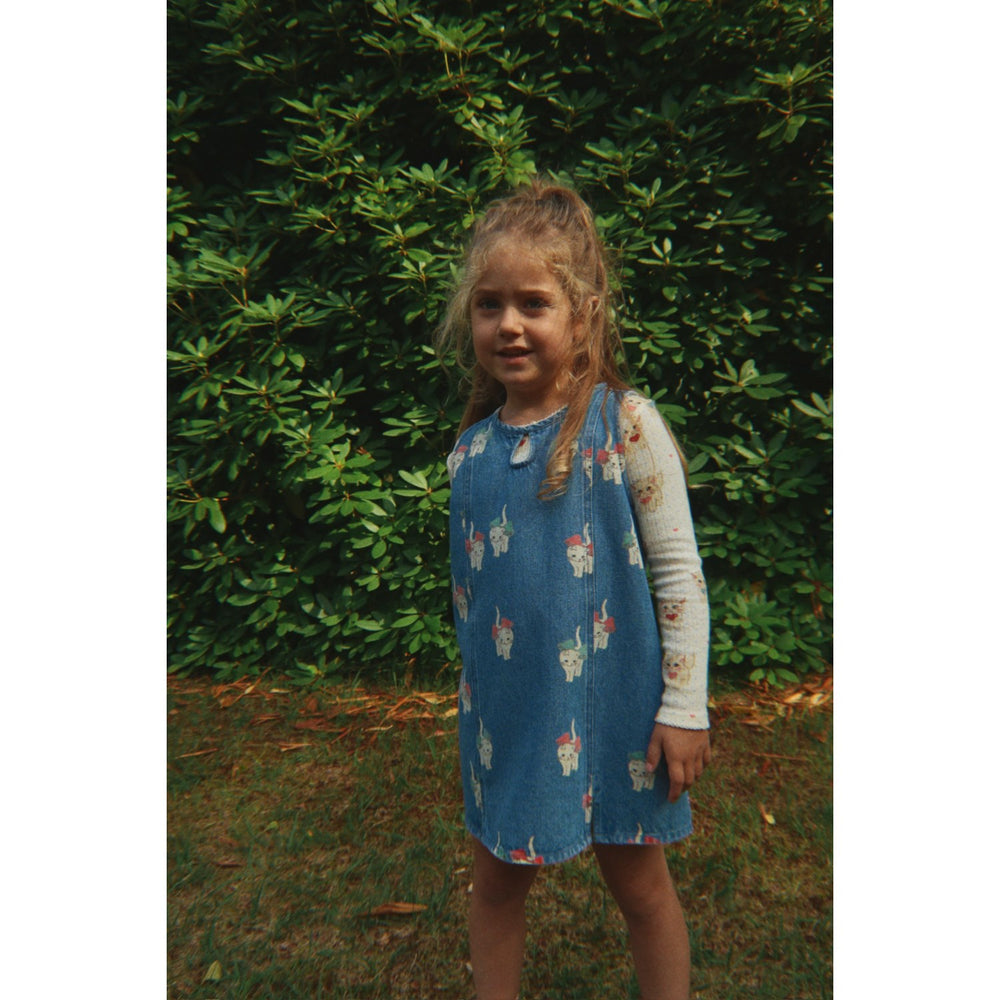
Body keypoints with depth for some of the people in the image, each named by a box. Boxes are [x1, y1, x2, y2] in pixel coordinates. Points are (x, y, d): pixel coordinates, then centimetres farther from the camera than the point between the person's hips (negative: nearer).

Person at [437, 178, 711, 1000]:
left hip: (611, 704, -3)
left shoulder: (626, 424, -14)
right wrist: (476, 689, 15)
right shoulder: (470, 450, 0)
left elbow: (679, 572, -10)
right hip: (508, 712, 4)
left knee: (639, 880, 17)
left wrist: (684, 707, -10)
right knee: (497, 879, 19)